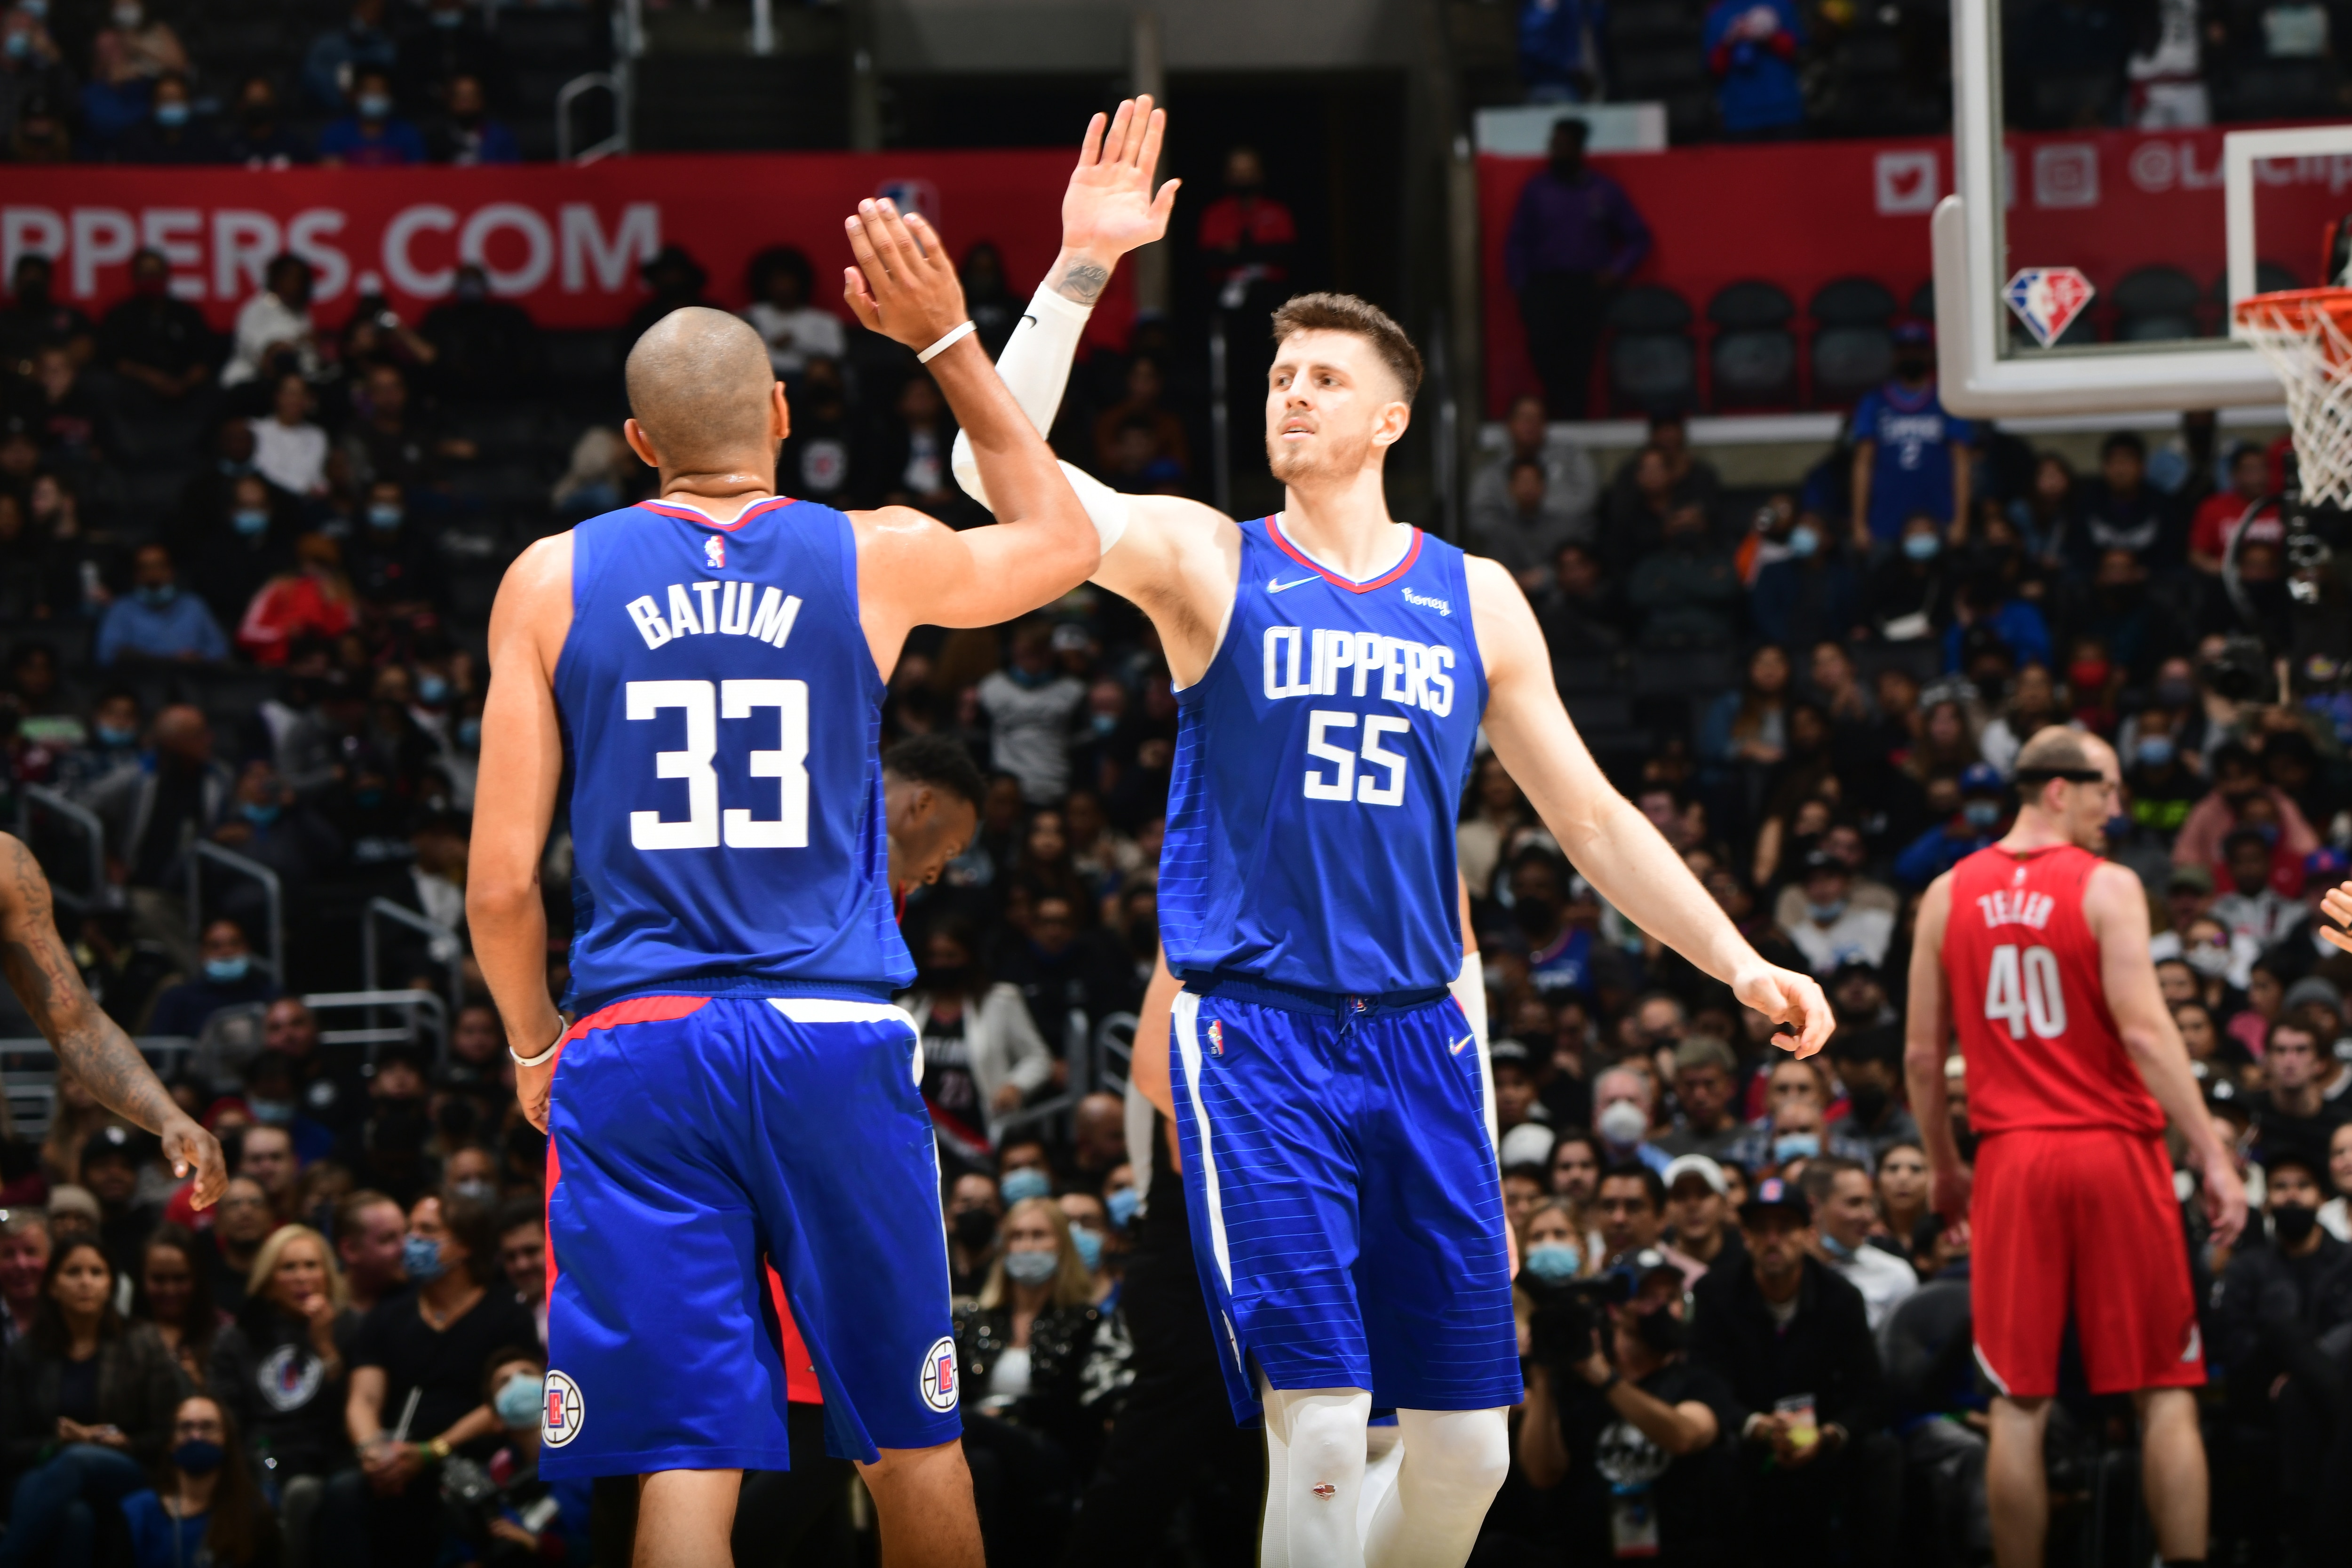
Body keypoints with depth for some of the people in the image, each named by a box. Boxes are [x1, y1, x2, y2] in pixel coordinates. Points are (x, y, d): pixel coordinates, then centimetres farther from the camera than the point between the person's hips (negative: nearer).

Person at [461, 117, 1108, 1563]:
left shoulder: (553, 581, 3)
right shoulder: (876, 560, 3)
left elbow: (502, 883, 2)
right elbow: (1066, 540, 25)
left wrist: (534, 1049, 19)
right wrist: (949, 344, 26)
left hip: (635, 1053, 0)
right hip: (836, 1040, 0)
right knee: (912, 1435, 14)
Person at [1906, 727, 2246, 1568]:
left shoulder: (1948, 895, 7)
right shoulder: (2107, 887, -6)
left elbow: (1922, 1053, 8)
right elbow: (2145, 1031, -15)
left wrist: (1944, 1168, 20)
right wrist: (2214, 1157, -13)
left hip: (2011, 1155, 3)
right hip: (2115, 1150, -3)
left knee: (2019, 1403, 4)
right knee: (2165, 1392, 3)